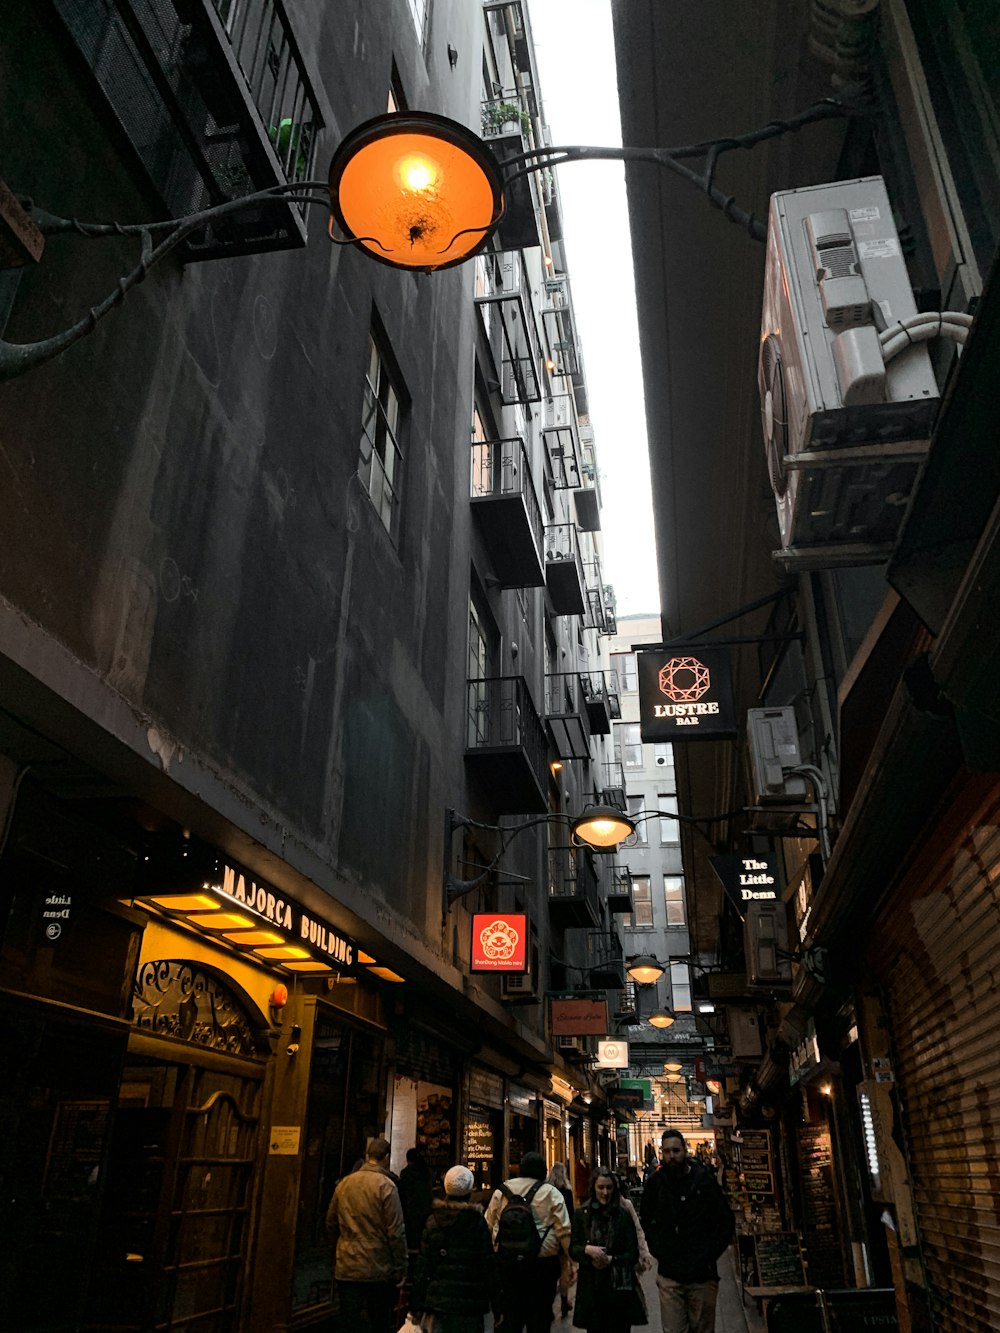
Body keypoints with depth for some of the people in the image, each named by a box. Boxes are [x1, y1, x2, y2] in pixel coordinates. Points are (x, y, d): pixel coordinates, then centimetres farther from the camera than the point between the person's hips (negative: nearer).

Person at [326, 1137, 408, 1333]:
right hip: (378, 1270, -4)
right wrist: (400, 1267, -4)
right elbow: (396, 1232, -13)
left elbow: (331, 1224, 13)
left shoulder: (344, 1183, 4)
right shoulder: (386, 1185, -12)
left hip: (346, 1268, 4)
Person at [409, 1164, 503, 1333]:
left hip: (437, 1300, 2)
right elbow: (489, 1266, -4)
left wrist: (416, 1305, 9)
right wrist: (496, 1306, 3)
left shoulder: (433, 1221, 1)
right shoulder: (477, 1222, -7)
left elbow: (422, 1265, 3)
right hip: (469, 1303, -2)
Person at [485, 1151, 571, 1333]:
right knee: (539, 1317, 9)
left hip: (507, 1262, 3)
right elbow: (564, 1231, -8)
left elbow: (489, 1225, 8)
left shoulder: (502, 1190, 4)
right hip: (542, 1263, -3)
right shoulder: (551, 1193, -4)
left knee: (510, 1314, 13)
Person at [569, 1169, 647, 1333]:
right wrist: (587, 1249, -18)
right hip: (591, 1285, 1)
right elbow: (573, 1249, 2)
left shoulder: (624, 1215, 1)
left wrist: (611, 1260, -15)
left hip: (619, 1286, -1)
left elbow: (633, 1254, 1)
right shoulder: (581, 1214, 3)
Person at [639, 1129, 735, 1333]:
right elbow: (646, 1221, 14)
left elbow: (726, 1223, 1)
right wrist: (659, 1253, 4)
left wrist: (707, 1256, -4)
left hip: (702, 1276, -1)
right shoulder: (656, 1183, -1)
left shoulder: (704, 1181, -5)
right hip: (669, 1276, 1)